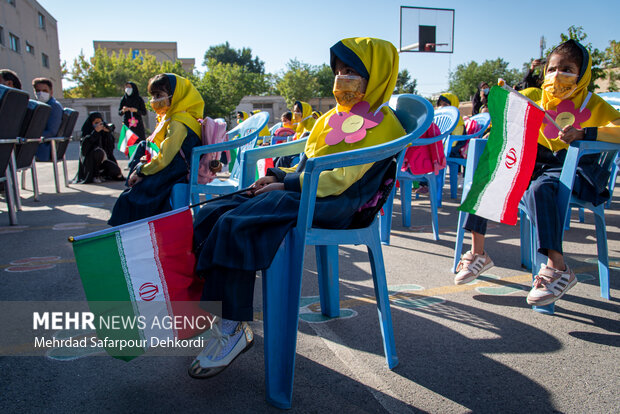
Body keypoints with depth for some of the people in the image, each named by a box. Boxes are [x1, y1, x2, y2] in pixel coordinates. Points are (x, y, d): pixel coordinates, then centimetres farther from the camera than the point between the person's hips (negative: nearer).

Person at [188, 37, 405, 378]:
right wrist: (279, 175, 7)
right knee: (210, 216, -7)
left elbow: (340, 178, -14)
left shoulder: (380, 123, -4)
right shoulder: (335, 116, 23)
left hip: (331, 204, -9)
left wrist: (288, 184, -13)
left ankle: (235, 329, -18)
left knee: (235, 225, -28)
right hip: (301, 191, 9)